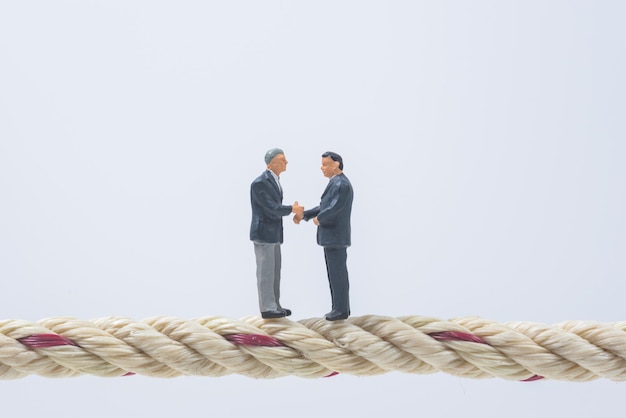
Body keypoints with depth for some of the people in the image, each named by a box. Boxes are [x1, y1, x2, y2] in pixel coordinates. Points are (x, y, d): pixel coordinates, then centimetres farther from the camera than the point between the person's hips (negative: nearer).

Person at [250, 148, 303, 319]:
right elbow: (272, 208, -21)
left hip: (273, 234, 10)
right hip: (264, 233, -10)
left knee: (274, 271, 14)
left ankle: (274, 306, 21)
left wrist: (293, 209, 0)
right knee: (266, 271, -3)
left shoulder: (274, 181, 13)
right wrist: (292, 209, -9)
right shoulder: (260, 182, -17)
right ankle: (267, 308, 4)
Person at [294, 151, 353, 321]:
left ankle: (341, 309, 2)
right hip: (331, 237, 10)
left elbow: (334, 208, -26)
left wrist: (318, 219, -8)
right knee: (335, 273, 13)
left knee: (338, 274, -4)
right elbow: (324, 207, 19)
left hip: (336, 237, -10)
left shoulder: (342, 184, -17)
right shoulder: (335, 183, 17)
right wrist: (304, 215, 8)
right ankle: (340, 307, 18)